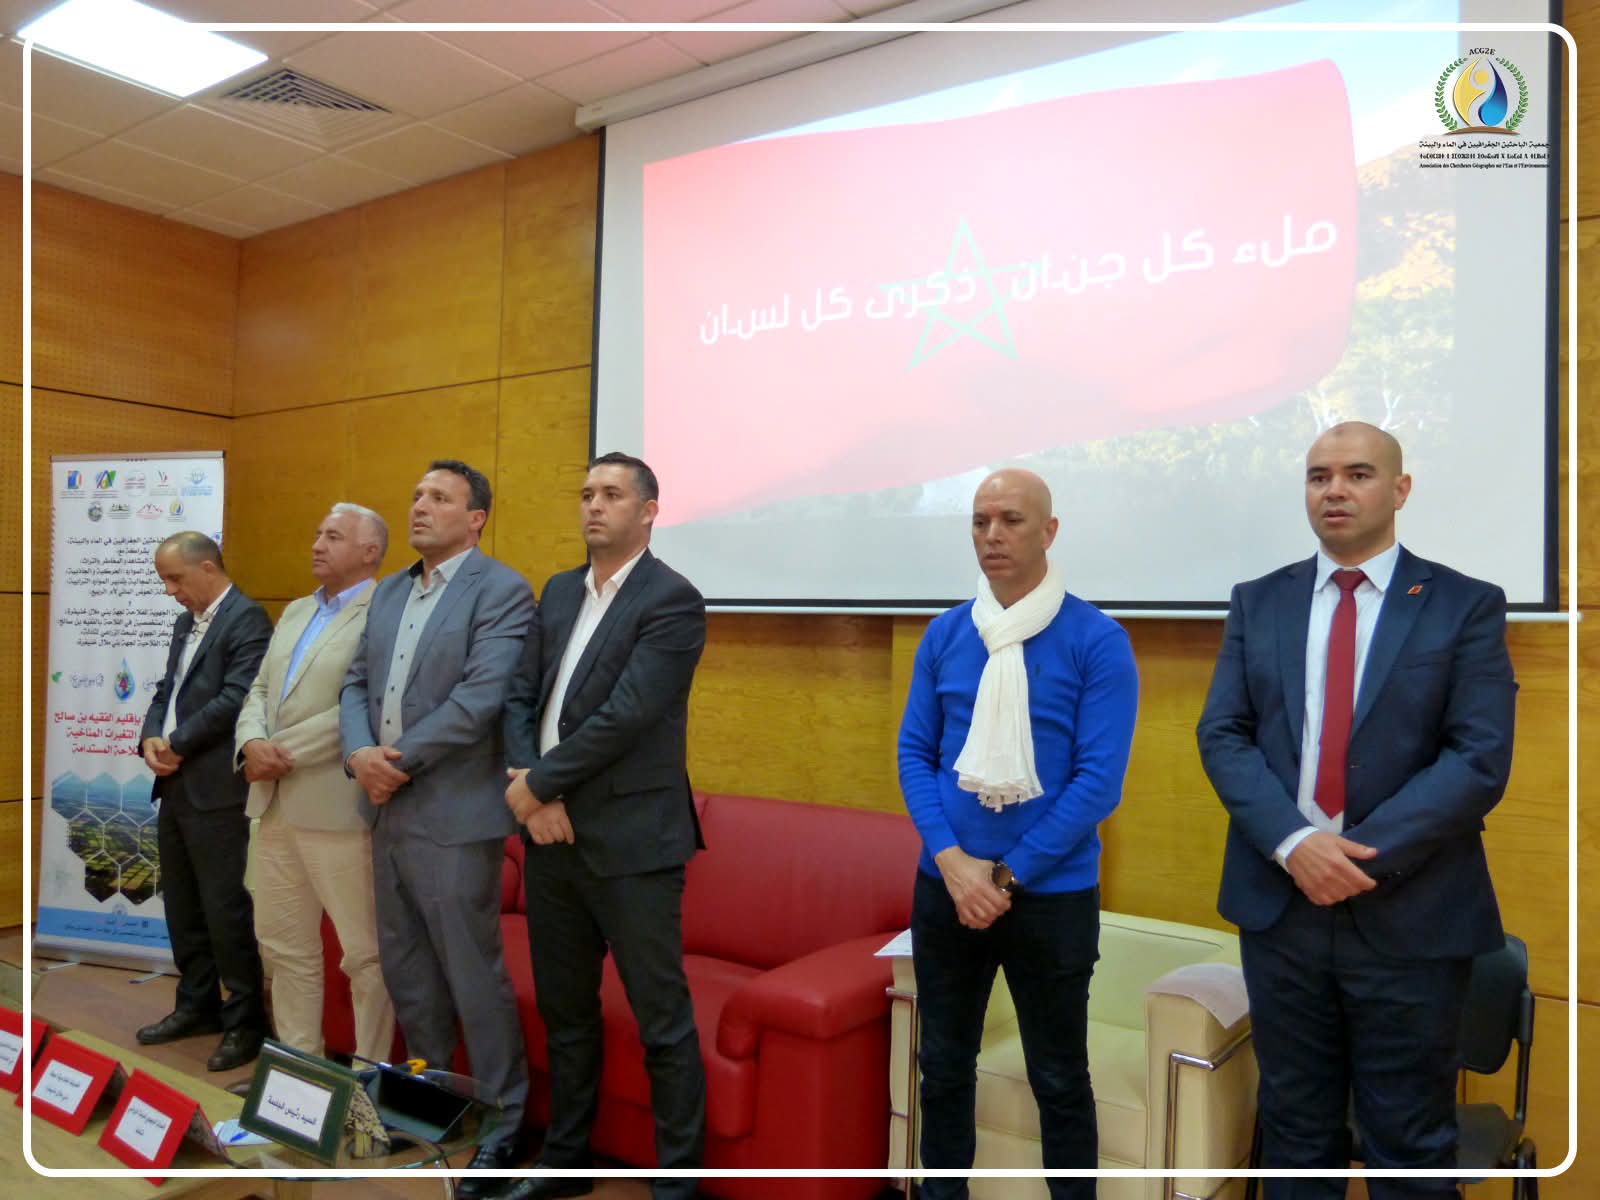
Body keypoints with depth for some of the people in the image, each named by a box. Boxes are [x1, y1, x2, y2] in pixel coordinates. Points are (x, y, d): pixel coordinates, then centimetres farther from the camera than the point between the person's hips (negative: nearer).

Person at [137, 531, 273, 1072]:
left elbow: (235, 699, -20)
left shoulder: (247, 618, -12)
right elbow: (166, 691, 18)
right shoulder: (185, 623, 18)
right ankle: (197, 1005, 31)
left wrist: (177, 744, -12)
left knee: (226, 909, -3)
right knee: (183, 906, 17)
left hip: (217, 790, -9)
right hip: (175, 786, 9)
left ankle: (245, 1021, 9)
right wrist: (150, 739, -1)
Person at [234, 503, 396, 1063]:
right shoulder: (295, 612, 18)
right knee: (284, 944, 17)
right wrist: (252, 741, -6)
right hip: (276, 805, 9)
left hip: (337, 805, -8)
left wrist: (282, 752, -15)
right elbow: (260, 690, 14)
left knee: (365, 953, 4)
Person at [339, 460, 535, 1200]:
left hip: (454, 814, -8)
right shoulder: (388, 592, 15)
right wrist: (360, 752, -8)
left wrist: (400, 761, -14)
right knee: (404, 969, 18)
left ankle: (502, 1121, 17)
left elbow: (480, 698, -19)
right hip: (386, 809, 8)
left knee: (473, 974, 1)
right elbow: (357, 683, 11)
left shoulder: (501, 590, -10)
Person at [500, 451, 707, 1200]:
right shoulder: (559, 591, 13)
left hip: (630, 841, -7)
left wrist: (537, 782, -11)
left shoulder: (672, 600, -10)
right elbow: (521, 696, 8)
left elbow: (624, 715, -18)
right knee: (564, 1011, 19)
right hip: (551, 834, 7)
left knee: (662, 1021, 4)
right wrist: (532, 790, -7)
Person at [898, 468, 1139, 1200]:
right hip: (943, 886, 4)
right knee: (943, 1065, 16)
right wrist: (952, 862, -10)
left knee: (1059, 1079, 11)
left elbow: (1099, 779, -13)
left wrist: (1007, 875, -14)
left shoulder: (1097, 641, -10)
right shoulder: (944, 634, 2)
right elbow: (914, 752, 3)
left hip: (1051, 894, -3)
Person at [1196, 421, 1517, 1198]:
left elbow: (1481, 758, -9)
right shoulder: (1258, 603, 6)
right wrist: (1294, 844, -15)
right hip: (1279, 902, 2)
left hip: (1411, 915, -2)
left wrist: (1364, 855, -17)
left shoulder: (1466, 606, -1)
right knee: (1294, 1123, 16)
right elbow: (1222, 735, 0)